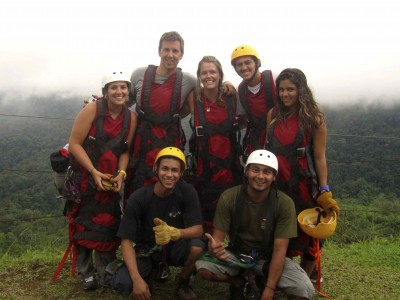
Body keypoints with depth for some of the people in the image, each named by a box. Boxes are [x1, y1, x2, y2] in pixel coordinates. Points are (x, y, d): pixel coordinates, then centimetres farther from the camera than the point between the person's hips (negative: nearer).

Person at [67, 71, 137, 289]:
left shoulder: (131, 117, -3)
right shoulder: (91, 110, -15)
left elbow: (125, 150, 0)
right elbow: (74, 144, -17)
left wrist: (120, 174, -15)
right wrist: (93, 171, -22)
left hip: (111, 178, 3)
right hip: (83, 176, -3)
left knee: (108, 224, 5)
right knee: (84, 223, 2)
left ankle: (105, 274, 19)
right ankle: (86, 274, 16)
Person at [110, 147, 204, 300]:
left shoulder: (187, 192, -17)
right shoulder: (138, 198, -21)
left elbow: (198, 229, -20)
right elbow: (126, 240, -20)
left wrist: (175, 233, -42)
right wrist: (137, 279, -31)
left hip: (174, 247, 1)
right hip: (146, 249, -1)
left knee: (197, 246, -33)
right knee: (121, 283, -27)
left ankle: (182, 283, 0)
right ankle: (147, 275, 10)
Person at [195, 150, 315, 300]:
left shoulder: (285, 203, -20)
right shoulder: (228, 197, -18)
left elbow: (279, 250, -19)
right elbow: (218, 238, -14)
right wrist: (214, 247, -41)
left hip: (268, 257, 0)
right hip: (236, 254, 1)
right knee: (203, 267, -27)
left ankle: (264, 281, 8)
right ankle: (238, 282, 6)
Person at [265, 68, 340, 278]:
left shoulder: (314, 119, -6)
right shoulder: (273, 115, 3)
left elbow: (319, 157, -7)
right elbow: (267, 149, 9)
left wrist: (324, 191, -11)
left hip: (303, 185, -3)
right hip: (276, 183, 3)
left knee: (307, 235, 8)